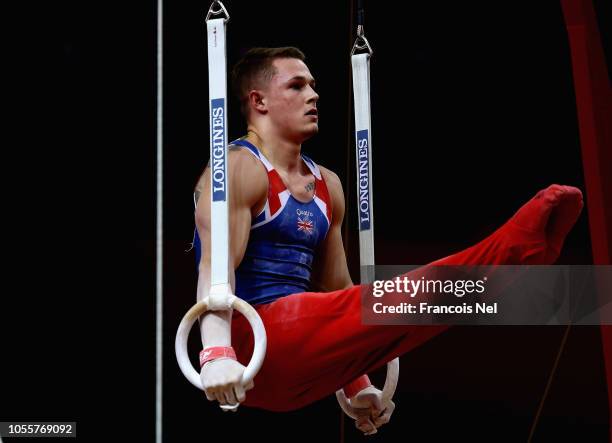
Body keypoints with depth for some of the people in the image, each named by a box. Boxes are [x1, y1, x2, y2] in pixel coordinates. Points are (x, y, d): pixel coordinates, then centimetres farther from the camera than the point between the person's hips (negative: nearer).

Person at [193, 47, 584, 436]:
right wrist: (217, 354, -35)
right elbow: (216, 267, -20)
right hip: (251, 340, -8)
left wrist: (360, 387, 21)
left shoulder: (327, 185, 18)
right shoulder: (239, 169, -6)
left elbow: (338, 293, 21)